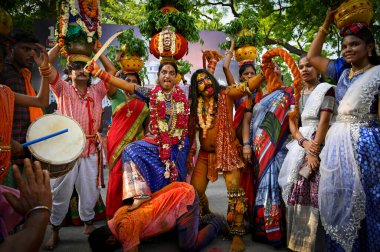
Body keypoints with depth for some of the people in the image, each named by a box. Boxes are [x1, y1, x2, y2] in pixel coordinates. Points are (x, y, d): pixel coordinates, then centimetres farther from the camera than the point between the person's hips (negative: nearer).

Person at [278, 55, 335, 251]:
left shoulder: (325, 89, 1)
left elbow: (324, 121, -10)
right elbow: (292, 124, 6)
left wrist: (314, 151, -19)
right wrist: (304, 143, -13)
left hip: (319, 145, -4)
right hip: (299, 147, 5)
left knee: (314, 194, -9)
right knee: (296, 193, 4)